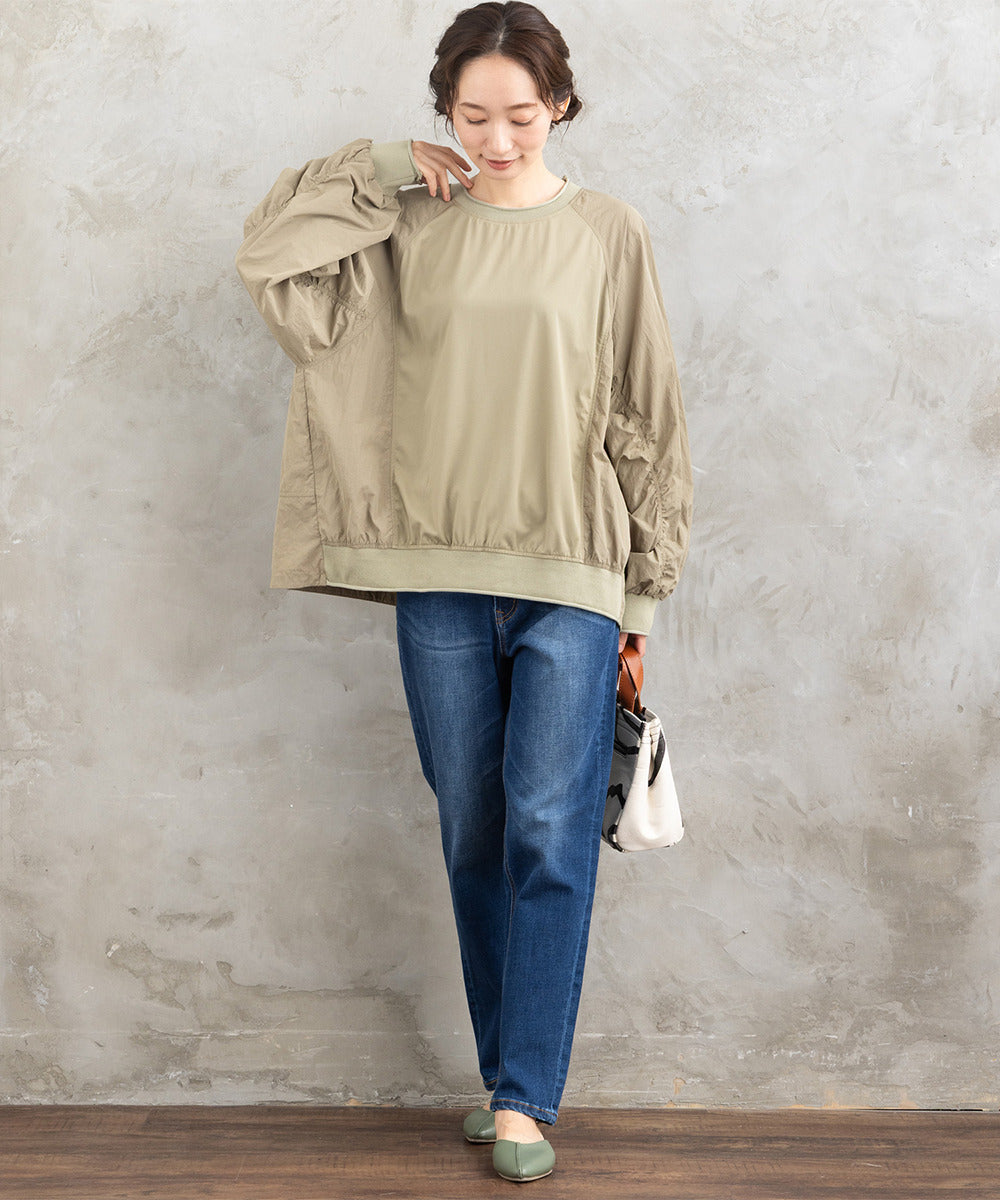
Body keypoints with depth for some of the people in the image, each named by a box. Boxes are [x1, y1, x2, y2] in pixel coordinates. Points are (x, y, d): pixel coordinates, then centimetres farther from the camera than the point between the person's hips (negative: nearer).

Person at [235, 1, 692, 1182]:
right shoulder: (410, 224, 7)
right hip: (438, 577, 2)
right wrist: (385, 172, -1)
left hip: (569, 576, -2)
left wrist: (643, 593, 2)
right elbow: (268, 253, 0)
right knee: (472, 838, 9)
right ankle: (503, 1074, 23)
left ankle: (524, 1100, 5)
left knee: (550, 835, -4)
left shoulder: (608, 234, 2)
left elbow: (646, 423, 3)